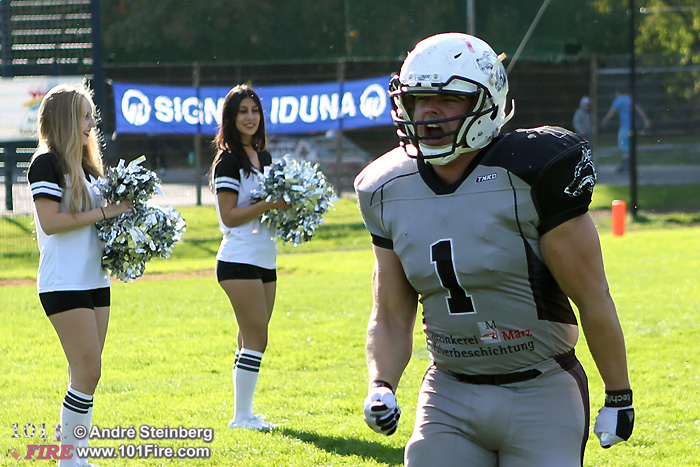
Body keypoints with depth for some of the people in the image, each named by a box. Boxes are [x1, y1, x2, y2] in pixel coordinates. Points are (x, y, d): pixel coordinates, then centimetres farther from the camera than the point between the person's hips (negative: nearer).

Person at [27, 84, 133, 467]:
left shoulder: (83, 165, 16)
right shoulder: (47, 162, -10)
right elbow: (51, 221, -19)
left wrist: (121, 213, 5)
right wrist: (103, 213, -16)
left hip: (95, 279, 9)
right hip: (63, 284, -9)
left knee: (86, 374, 7)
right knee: (87, 372, -11)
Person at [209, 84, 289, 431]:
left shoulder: (264, 158, 15)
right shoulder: (228, 161, -10)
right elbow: (229, 216, -14)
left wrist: (287, 205, 3)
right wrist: (268, 206, -22)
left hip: (265, 259, 8)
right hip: (240, 260, -8)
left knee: (251, 339, 10)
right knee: (255, 338, -9)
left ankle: (245, 413, 14)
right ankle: (241, 415, -3)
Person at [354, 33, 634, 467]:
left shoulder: (532, 173, -14)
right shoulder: (391, 191, 3)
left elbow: (592, 298, -9)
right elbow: (392, 317, 10)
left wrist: (619, 398, -4)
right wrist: (381, 386, -8)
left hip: (540, 397, -4)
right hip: (449, 396, 4)